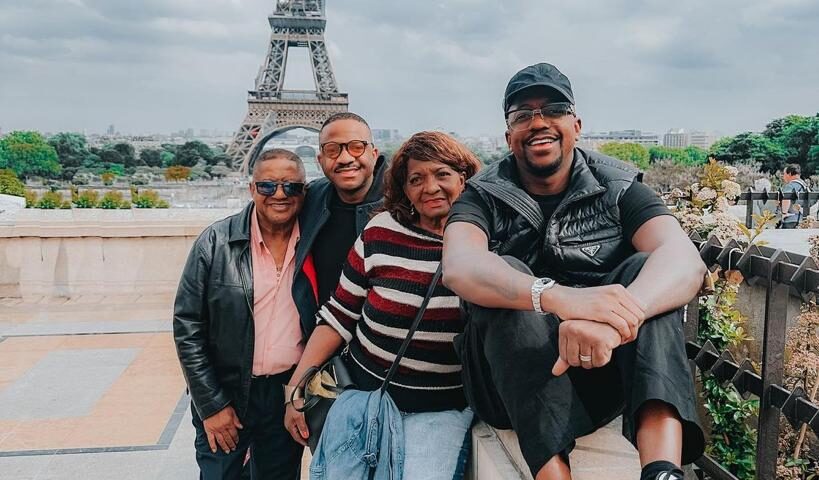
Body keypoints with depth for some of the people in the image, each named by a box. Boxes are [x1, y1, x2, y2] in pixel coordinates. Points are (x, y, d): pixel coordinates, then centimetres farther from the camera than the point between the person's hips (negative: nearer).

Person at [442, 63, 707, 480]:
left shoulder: (617, 190, 3)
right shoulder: (485, 196, 1)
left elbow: (686, 261, -17)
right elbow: (459, 268, -22)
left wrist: (615, 320, -40)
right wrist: (556, 296, -42)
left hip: (604, 371, 1)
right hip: (513, 381, -1)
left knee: (646, 269, -20)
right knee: (504, 274, -25)